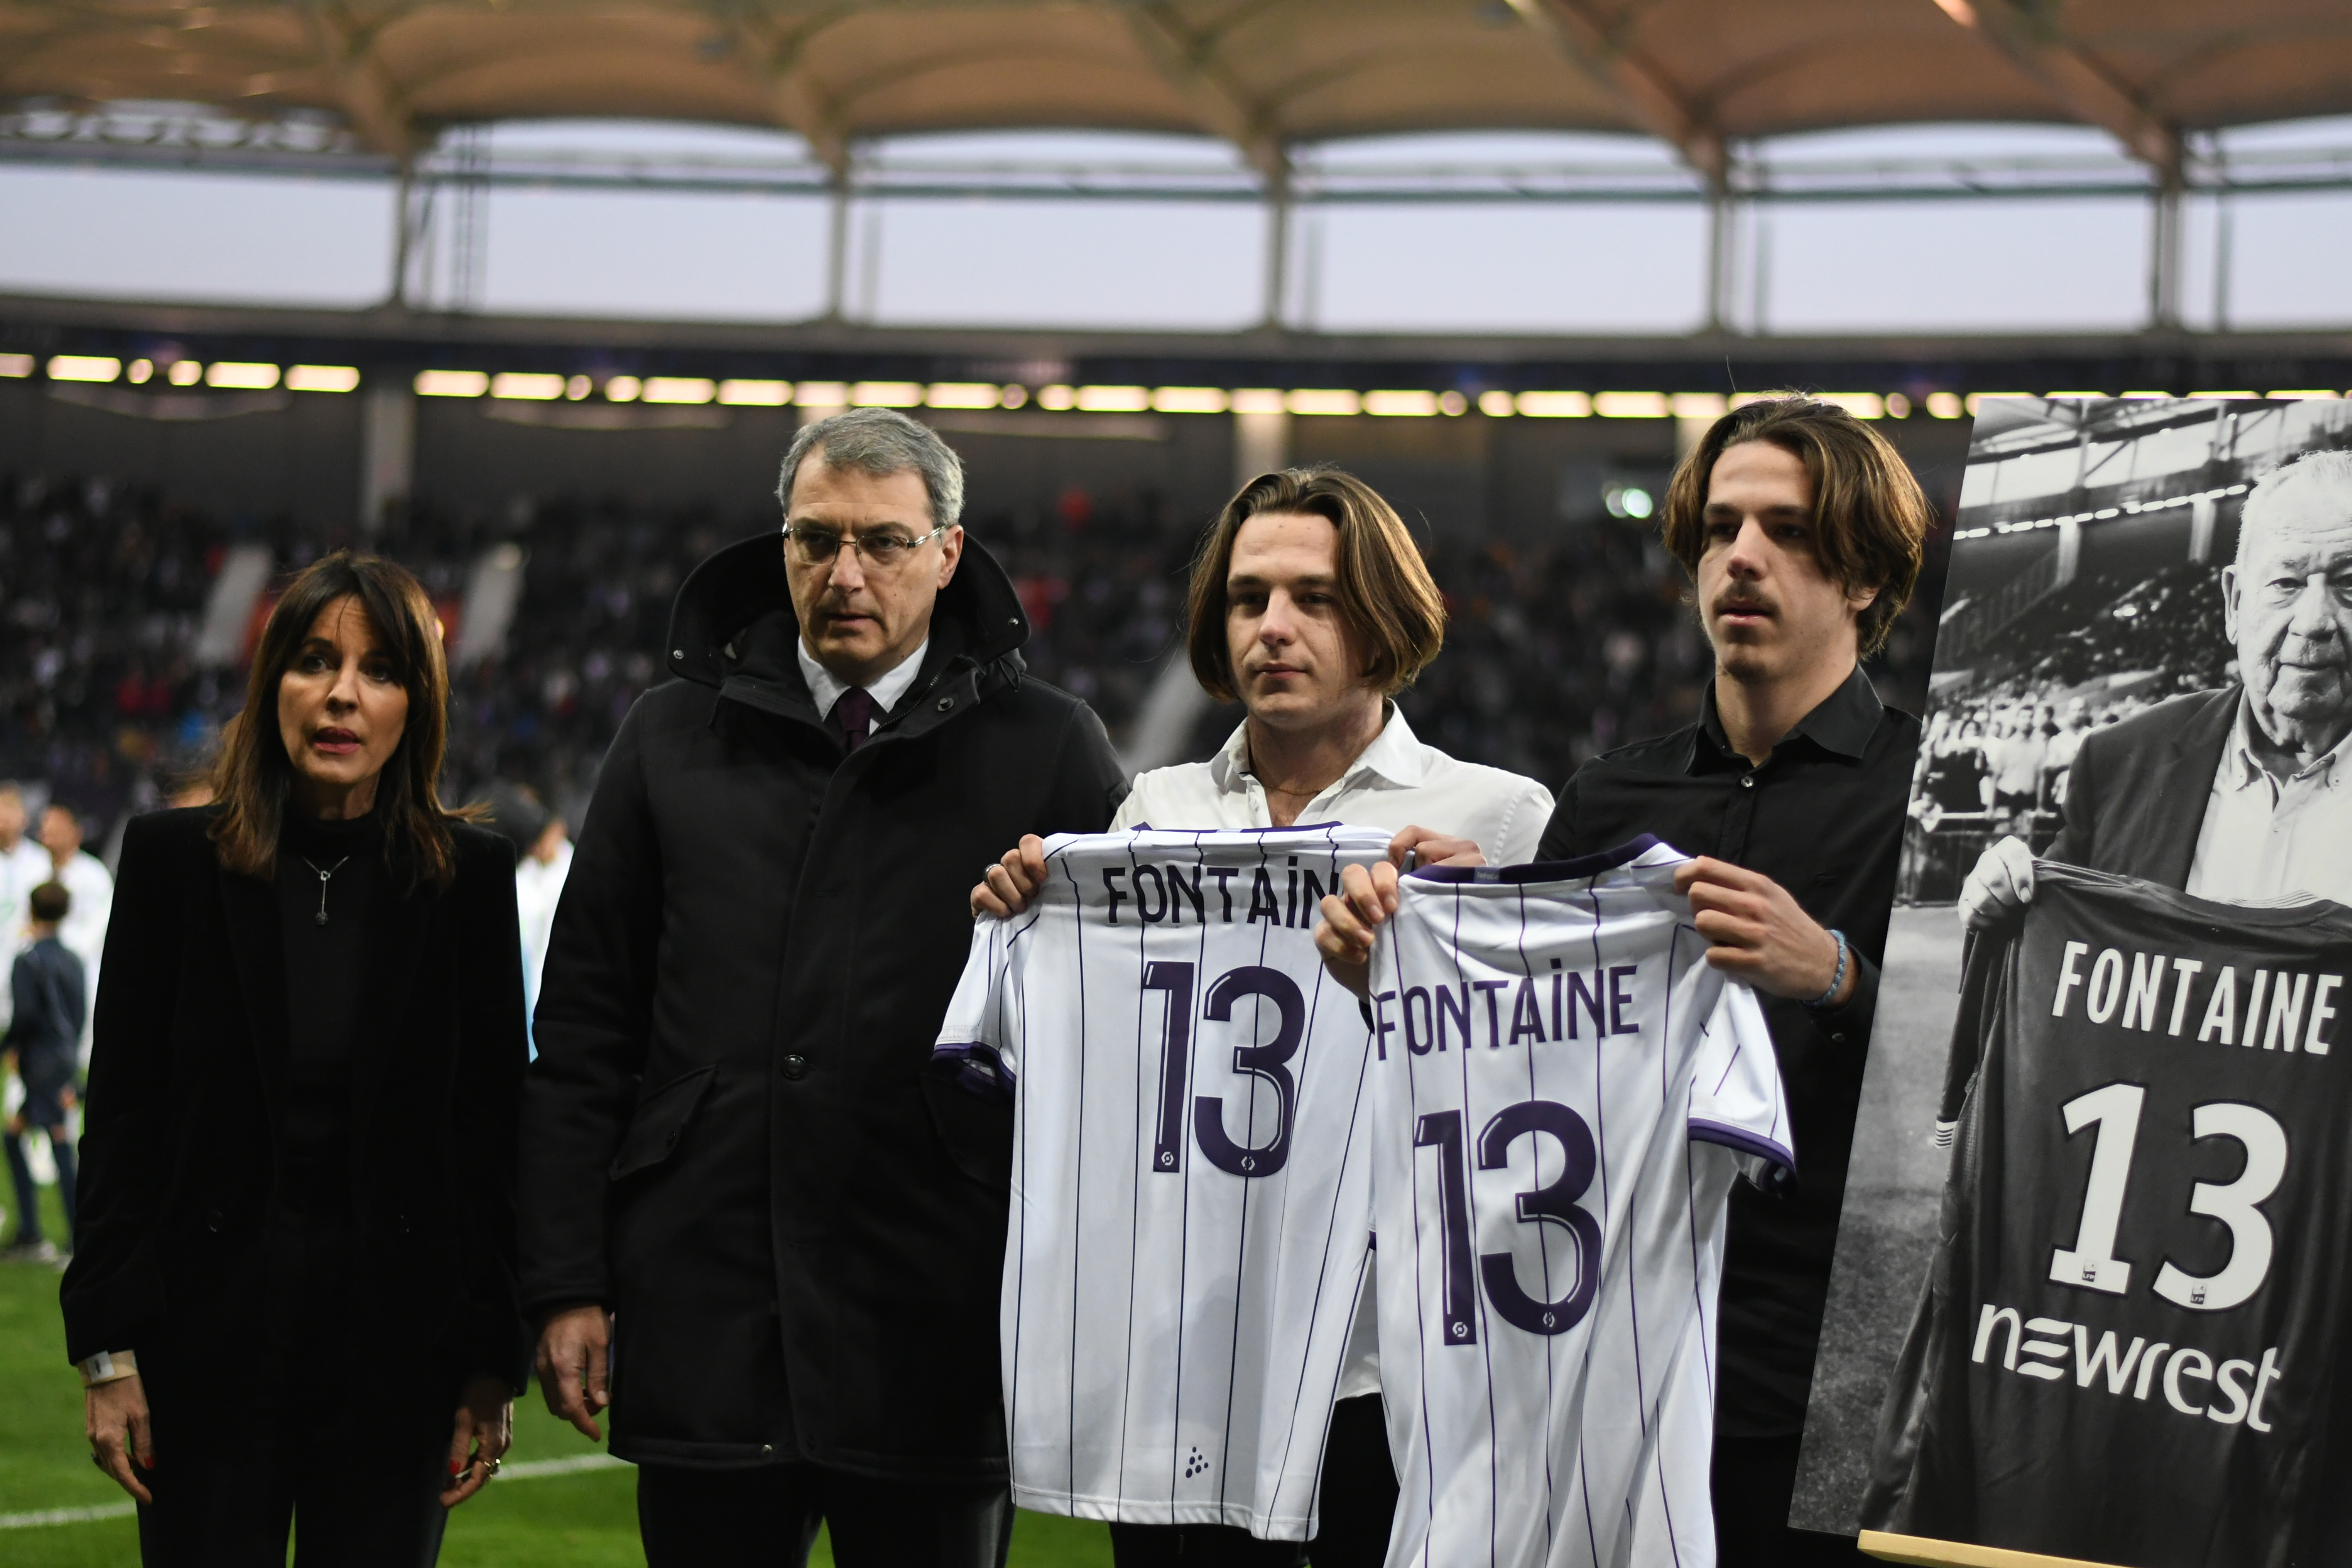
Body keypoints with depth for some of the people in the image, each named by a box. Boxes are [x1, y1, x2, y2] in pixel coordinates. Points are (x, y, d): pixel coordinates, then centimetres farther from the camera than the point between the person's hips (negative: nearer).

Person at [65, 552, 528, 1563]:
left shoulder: (470, 878, 1)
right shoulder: (175, 859, 1)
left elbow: (494, 1131, 3)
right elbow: (121, 1118, 2)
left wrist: (491, 1363, -1)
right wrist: (109, 1347, -4)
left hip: (395, 1346, 0)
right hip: (211, 1344, 0)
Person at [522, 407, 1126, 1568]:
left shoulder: (1048, 751, 3)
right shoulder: (674, 738, 10)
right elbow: (582, 1034, 10)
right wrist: (566, 1283, 3)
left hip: (937, 1343, -2)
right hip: (702, 1330, 2)